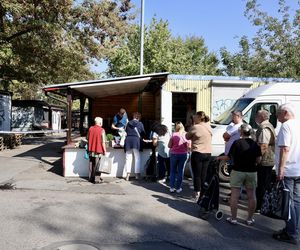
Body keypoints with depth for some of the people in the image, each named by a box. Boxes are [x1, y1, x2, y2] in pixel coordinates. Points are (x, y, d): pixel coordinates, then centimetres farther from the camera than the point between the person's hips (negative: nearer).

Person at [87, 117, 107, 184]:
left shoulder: (90, 128, 2)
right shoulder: (102, 130, -14)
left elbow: (88, 139, 12)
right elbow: (103, 142, -14)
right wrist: (104, 150, -6)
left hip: (91, 150, 5)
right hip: (98, 150, -5)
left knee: (91, 164, 14)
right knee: (96, 165, 3)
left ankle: (90, 178, 22)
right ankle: (94, 179, 6)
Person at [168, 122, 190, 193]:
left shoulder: (174, 135, -7)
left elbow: (169, 145, -3)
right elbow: (189, 146, -2)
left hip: (174, 154, -1)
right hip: (183, 155, 1)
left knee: (173, 171, 11)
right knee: (180, 171, 9)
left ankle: (172, 187, 11)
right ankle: (178, 188, 12)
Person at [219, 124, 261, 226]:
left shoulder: (237, 143, -9)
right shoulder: (255, 144, 0)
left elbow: (229, 157, -5)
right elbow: (258, 160, 0)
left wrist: (220, 157, 12)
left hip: (238, 171, -3)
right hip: (251, 172, 3)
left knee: (234, 195, 4)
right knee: (251, 196, 12)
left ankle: (233, 218, 10)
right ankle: (250, 219, 19)